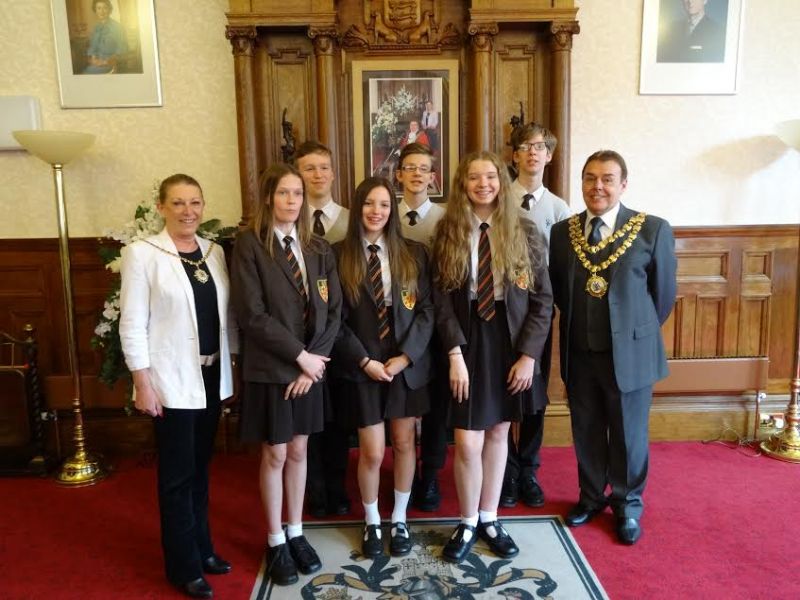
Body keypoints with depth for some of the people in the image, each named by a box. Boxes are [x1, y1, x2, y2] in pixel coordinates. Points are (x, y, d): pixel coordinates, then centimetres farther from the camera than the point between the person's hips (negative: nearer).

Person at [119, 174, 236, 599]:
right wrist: (142, 382, -13)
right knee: (177, 473, 6)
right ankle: (184, 566, 22)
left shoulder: (215, 252, 6)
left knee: (200, 467, 17)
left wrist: (236, 363, 7)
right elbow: (132, 324, -10)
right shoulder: (142, 253, -8)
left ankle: (202, 547, 34)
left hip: (212, 376, 5)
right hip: (172, 379, -5)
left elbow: (226, 314, 9)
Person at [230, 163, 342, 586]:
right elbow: (252, 314, -16)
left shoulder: (319, 249, 5)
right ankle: (275, 541, 27)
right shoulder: (249, 245, -9)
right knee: (274, 456, 8)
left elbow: (333, 311, 3)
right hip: (269, 369, -4)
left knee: (298, 451, 15)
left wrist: (312, 362, -8)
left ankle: (296, 533, 32)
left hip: (310, 367, 4)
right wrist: (300, 355, -15)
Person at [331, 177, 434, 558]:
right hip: (361, 367, -2)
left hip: (408, 363, 2)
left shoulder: (413, 253, 3)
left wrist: (405, 355, -11)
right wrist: (364, 361, -12)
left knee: (404, 444, 11)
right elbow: (335, 319, -4)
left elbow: (426, 309, 0)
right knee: (372, 452, 3)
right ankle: (372, 523, 28)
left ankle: (399, 520, 32)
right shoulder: (339, 255, -3)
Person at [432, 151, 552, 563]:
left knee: (498, 435, 12)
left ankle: (489, 519, 30)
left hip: (510, 344, 1)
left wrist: (528, 354, -9)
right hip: (466, 343, -1)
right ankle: (468, 523, 21)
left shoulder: (524, 233, 0)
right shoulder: (447, 233, -1)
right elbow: (441, 300, -5)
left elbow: (543, 299, -1)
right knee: (468, 443, -2)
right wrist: (455, 354, -13)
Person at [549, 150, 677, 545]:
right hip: (579, 353, 3)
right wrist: (580, 324, 12)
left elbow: (663, 293, 0)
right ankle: (591, 496, 38)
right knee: (586, 432, 16)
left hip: (630, 353, -2)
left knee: (629, 433, 12)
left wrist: (637, 332, 7)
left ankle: (627, 505, 35)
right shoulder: (562, 231, 0)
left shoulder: (653, 230, -8)